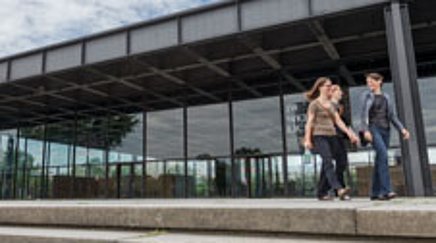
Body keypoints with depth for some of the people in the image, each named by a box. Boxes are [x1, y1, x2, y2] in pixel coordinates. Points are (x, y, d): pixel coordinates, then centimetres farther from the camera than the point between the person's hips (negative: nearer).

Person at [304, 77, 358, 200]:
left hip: (331, 136, 7)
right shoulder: (315, 104, -1)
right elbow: (309, 122, -6)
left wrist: (349, 133, 3)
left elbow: (338, 121, 15)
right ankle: (339, 189, -31)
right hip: (319, 136, -7)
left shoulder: (331, 104, 19)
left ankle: (321, 192, 12)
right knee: (328, 162, -19)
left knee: (326, 164, 5)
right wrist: (307, 139, -12)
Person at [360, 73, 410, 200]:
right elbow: (364, 115, -3)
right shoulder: (366, 96, 5)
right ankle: (386, 190, -26)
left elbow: (392, 116, 15)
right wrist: (365, 130, -16)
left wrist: (402, 129, 2)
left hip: (386, 130, 5)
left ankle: (375, 192, 10)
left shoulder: (386, 97, 16)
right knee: (383, 155, -22)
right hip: (373, 129, -5)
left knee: (380, 160, 4)